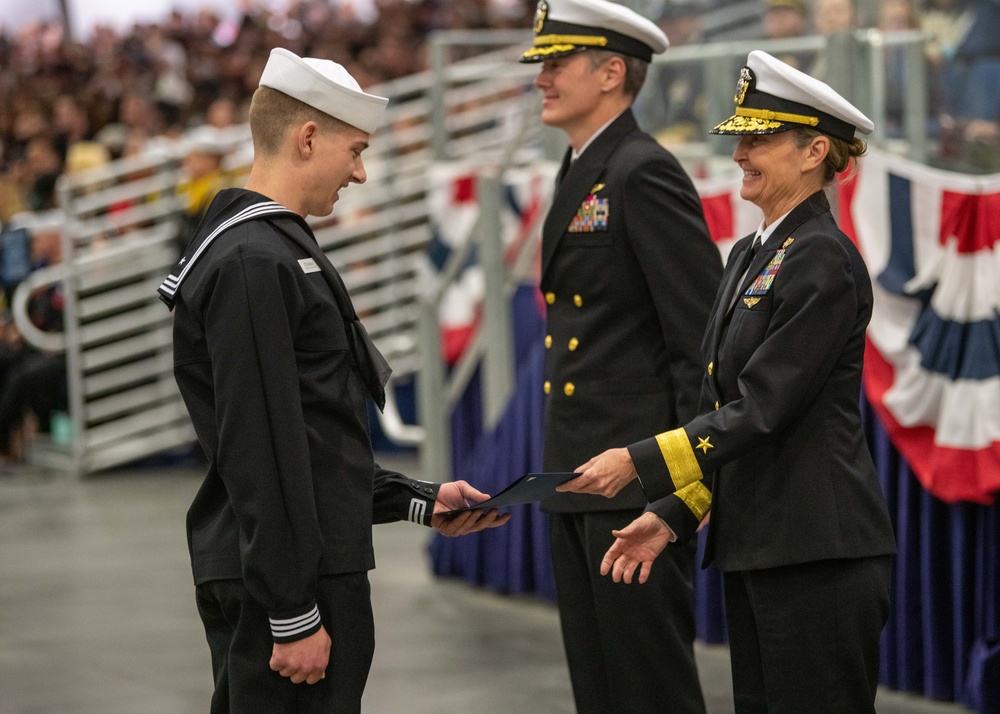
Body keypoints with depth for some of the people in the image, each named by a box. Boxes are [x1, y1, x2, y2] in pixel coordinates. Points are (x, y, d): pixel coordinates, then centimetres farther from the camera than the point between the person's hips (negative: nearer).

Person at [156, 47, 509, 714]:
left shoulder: (273, 250, 17)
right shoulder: (252, 264, -16)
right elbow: (259, 452, -21)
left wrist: (422, 501, 19)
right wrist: (292, 616, -21)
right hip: (286, 584, -10)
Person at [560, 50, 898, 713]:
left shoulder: (824, 261, -13)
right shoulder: (751, 255, 16)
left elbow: (763, 410, -18)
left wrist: (638, 463, -18)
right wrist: (673, 515, 11)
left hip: (819, 554, -9)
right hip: (753, 546, 9)